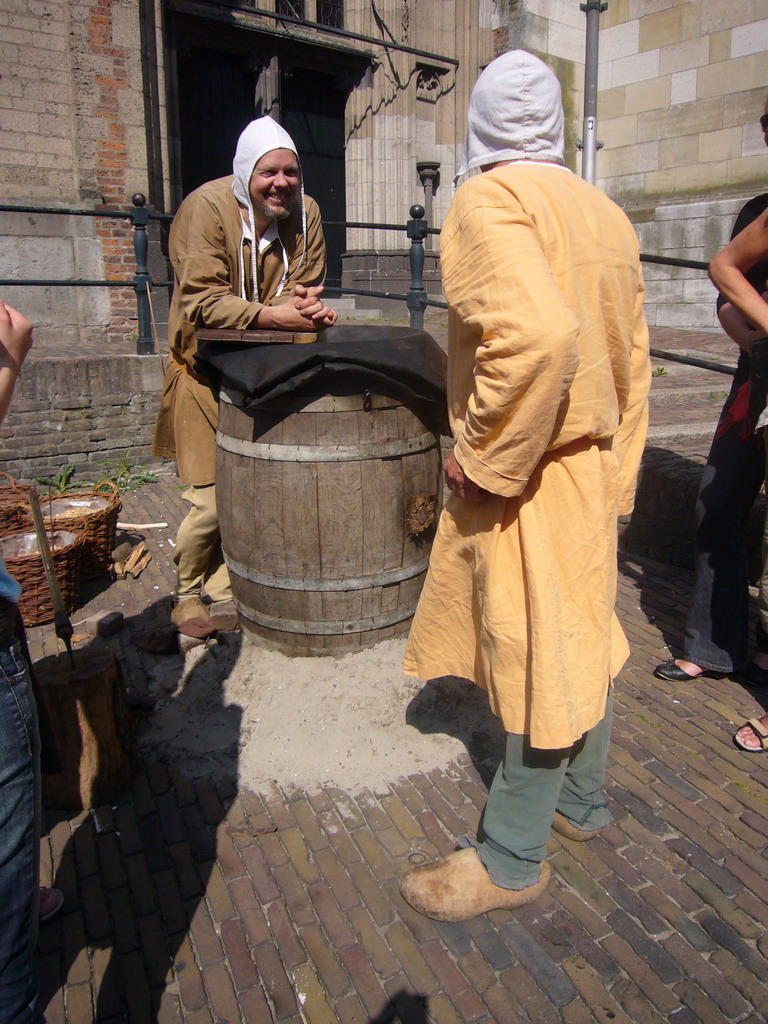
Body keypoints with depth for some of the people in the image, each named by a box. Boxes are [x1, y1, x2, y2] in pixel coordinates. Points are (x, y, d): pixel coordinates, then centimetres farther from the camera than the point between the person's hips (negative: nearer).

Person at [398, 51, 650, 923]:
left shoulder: (489, 200, -13)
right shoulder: (605, 213, 11)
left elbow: (537, 333, -33)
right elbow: (631, 364, 14)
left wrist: (483, 457, -21)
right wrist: (617, 476, 20)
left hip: (526, 475, -8)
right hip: (592, 466, 9)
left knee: (534, 657, 2)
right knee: (579, 638, 19)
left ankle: (511, 861, 23)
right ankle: (581, 802, 40)